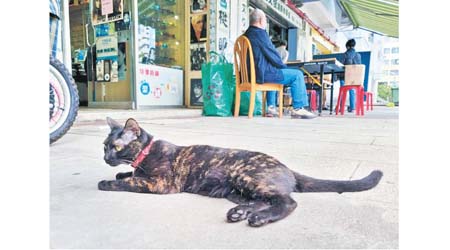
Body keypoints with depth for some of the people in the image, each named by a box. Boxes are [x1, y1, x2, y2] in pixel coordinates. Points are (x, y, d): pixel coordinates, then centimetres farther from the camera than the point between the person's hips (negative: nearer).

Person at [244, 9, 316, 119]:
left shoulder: (246, 34, 16)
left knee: (273, 71, 39)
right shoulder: (260, 32, -12)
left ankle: (271, 107, 35)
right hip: (262, 74, -10)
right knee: (297, 74, -2)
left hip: (251, 73, 10)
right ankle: (298, 109, 2)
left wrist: (280, 66, 19)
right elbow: (272, 53, -11)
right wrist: (283, 66, 6)